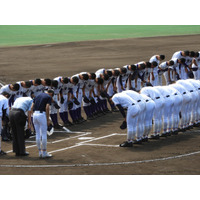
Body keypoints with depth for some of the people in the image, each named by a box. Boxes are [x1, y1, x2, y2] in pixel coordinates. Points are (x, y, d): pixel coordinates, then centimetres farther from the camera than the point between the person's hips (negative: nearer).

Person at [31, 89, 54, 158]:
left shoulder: (38, 96, 20)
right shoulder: (49, 97, 1)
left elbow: (32, 107, 14)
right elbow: (47, 108, -11)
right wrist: (48, 119, -7)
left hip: (35, 114, 6)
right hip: (42, 114, -6)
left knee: (38, 134, 11)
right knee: (44, 134, 1)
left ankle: (40, 152, 14)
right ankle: (44, 153, 4)